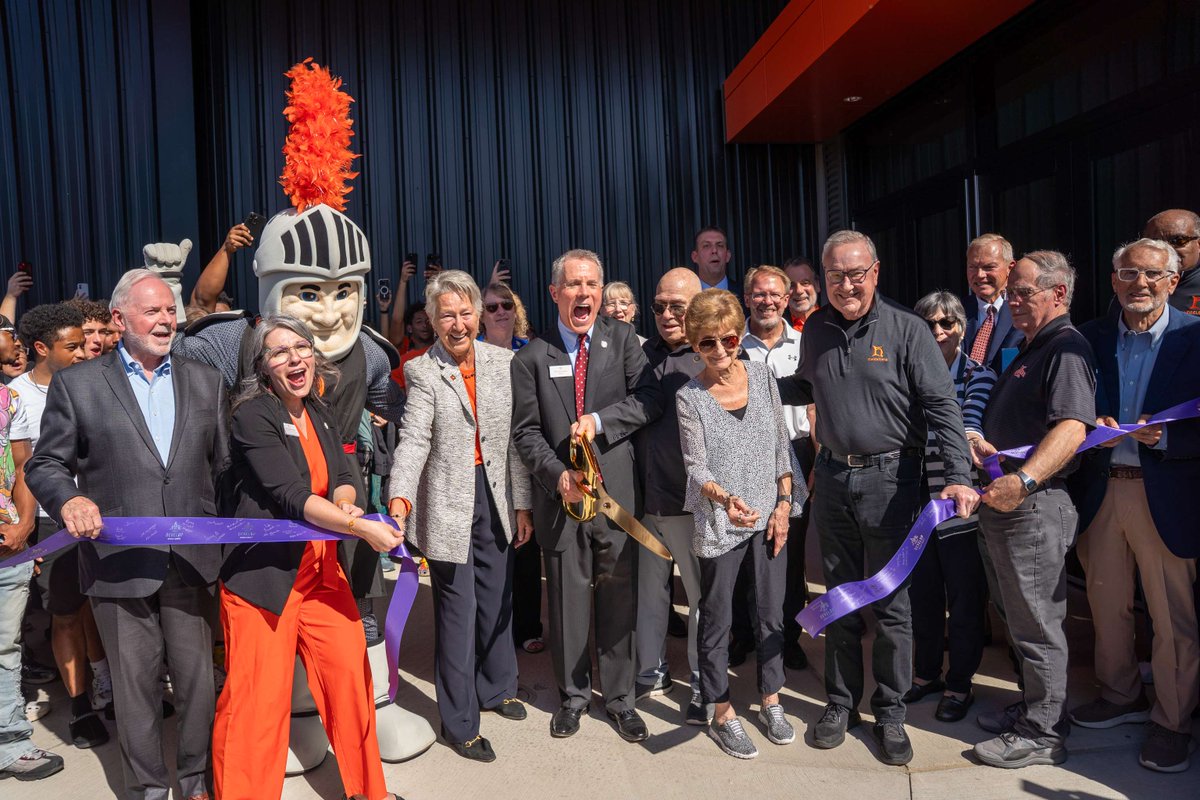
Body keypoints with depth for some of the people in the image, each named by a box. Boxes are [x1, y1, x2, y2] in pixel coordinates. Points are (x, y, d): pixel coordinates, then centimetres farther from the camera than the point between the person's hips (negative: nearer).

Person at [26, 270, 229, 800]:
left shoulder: (205, 381, 9)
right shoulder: (75, 384, 2)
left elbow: (222, 465, 10)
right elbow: (45, 464, 3)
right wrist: (68, 499, -19)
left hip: (192, 561, 2)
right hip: (119, 566, -2)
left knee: (197, 676, 10)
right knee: (135, 687, 10)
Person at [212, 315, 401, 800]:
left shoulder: (319, 415, 10)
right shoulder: (252, 416, -12)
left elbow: (343, 479, 12)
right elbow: (291, 496, -19)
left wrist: (343, 503, -11)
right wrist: (362, 528, -19)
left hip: (321, 569, 6)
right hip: (262, 575, -6)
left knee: (351, 678, 6)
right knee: (258, 701, -2)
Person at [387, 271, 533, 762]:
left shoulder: (504, 362, 2)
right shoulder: (422, 371, -7)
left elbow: (516, 437, 3)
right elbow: (413, 439, -18)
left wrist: (522, 503, 4)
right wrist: (399, 499, -33)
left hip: (496, 495, 4)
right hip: (449, 502, -4)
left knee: (497, 597, 18)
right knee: (457, 608, 4)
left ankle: (496, 688, 42)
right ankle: (459, 723, 20)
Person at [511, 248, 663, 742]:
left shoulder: (622, 340, 4)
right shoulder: (532, 358, 2)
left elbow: (650, 397, -6)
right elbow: (526, 431, 1)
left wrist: (600, 419, -18)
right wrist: (558, 475, -13)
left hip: (617, 493, 0)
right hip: (561, 496, 0)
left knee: (619, 599, 10)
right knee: (567, 601, 11)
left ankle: (620, 698, 29)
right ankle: (572, 695, 32)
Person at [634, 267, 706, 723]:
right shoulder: (643, 354, 10)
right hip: (646, 499, 5)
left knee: (703, 595, 9)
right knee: (649, 591, 16)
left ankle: (704, 686, 24)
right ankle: (650, 673, 33)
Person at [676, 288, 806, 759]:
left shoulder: (762, 376, 2)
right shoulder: (689, 397, -8)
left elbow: (782, 445, 6)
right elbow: (696, 466, -13)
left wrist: (784, 503, -1)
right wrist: (725, 498, -31)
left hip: (770, 518, 3)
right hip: (719, 523, -3)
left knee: (771, 613, 14)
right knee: (717, 619, 8)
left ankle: (771, 702, 33)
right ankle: (723, 715, 23)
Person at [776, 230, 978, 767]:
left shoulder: (906, 329, -8)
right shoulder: (816, 330, 6)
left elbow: (941, 406, -12)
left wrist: (959, 476, -22)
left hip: (889, 477, -4)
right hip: (832, 477, 4)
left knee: (890, 603, 6)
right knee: (839, 600, 14)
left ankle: (889, 713, 24)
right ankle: (841, 702, 30)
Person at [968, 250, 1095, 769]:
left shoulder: (1067, 348, -14)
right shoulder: (1029, 348, 17)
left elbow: (1071, 428, -29)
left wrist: (1024, 479, -42)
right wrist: (989, 444, 11)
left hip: (1035, 506, -10)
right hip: (1005, 500, 10)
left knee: (1037, 624, 2)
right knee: (1023, 617, 20)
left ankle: (1042, 736, 16)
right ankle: (1031, 710, 34)